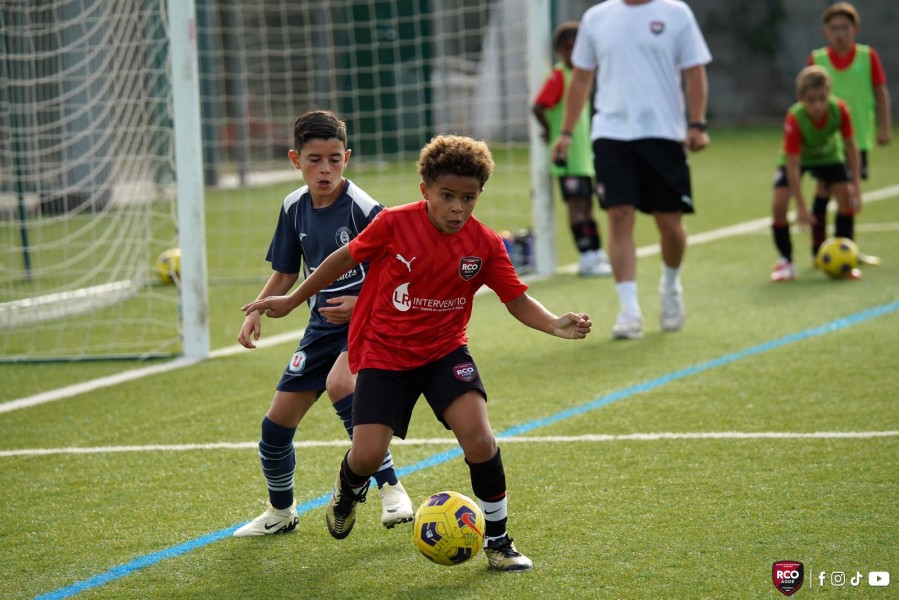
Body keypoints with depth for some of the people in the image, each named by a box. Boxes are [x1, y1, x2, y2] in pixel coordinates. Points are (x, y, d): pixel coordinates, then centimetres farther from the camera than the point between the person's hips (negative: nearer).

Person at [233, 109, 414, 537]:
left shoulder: (363, 209, -18)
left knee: (340, 382, -36)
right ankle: (281, 511, 33)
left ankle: (390, 487, -25)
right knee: (277, 421, 7)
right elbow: (285, 273, 14)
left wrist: (362, 304, -26)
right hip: (322, 326, 7)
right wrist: (256, 312, 0)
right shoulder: (294, 208, 1)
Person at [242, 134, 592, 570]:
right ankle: (349, 488, 29)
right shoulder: (394, 225, -15)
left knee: (478, 437, -20)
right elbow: (346, 257, 0)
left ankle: (497, 541, 1)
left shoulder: (485, 244, -10)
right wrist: (291, 302, 9)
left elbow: (517, 300, -5)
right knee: (368, 454, -13)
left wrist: (555, 325, -26)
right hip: (384, 353, -1)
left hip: (445, 350, 1)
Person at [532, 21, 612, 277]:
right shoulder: (558, 76, -13)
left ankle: (597, 254, 19)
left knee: (587, 204, 13)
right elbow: (538, 107, -25)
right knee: (576, 204, -8)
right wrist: (549, 131, -14)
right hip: (567, 154, -8)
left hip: (583, 154, 9)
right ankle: (587, 258, -8)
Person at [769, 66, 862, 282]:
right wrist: (801, 208, -36)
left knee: (846, 195, -15)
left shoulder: (840, 110, -30)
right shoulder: (794, 120, -37)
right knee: (779, 203, -18)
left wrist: (856, 187, -18)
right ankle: (786, 262, 0)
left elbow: (851, 146, -15)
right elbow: (793, 165, -34)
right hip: (798, 158, -2)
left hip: (829, 155, 2)